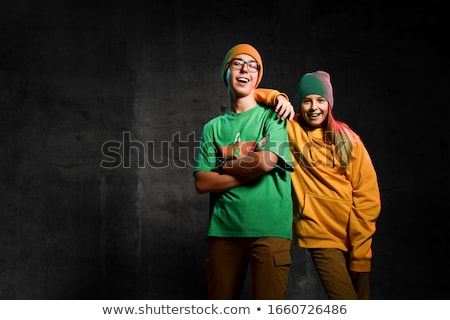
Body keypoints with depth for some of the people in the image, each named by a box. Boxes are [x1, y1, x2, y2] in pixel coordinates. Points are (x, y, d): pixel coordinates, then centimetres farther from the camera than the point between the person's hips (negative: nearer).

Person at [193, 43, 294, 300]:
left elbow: (266, 162, -13)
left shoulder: (272, 115, 6)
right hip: (223, 229, 3)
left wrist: (225, 166, 2)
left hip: (269, 228, -3)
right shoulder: (214, 127, 13)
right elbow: (202, 183, 1)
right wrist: (252, 169, -7)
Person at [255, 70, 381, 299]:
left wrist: (360, 251, -6)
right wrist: (277, 98, -15)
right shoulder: (291, 129, 1)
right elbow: (253, 97, 5)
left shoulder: (348, 139, 2)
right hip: (320, 234, -2)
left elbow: (366, 196, -1)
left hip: (354, 236, 2)